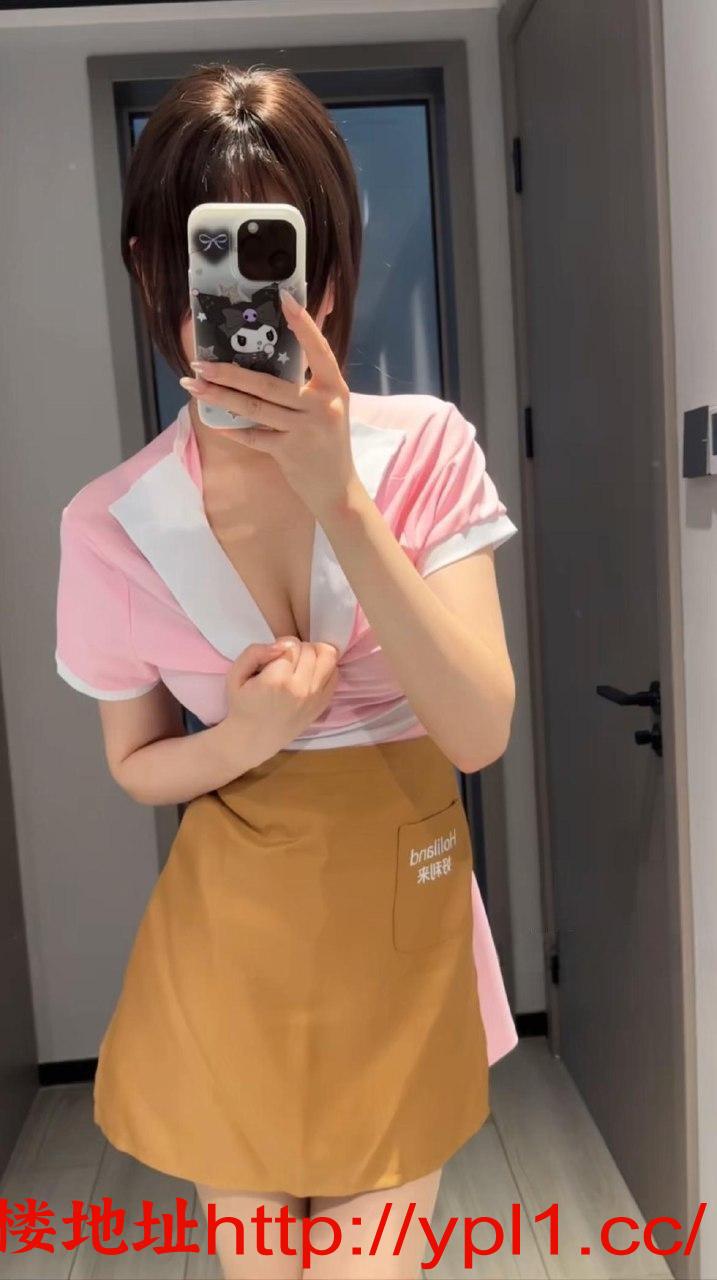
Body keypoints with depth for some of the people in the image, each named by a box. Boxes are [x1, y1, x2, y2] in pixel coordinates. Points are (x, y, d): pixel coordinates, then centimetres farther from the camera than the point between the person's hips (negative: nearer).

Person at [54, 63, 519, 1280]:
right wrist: (248, 738, -21)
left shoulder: (424, 451, -14)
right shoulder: (111, 525, -12)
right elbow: (136, 761, 2)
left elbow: (481, 733, -21)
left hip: (405, 912, 0)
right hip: (234, 928, 1)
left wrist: (341, 500, -30)